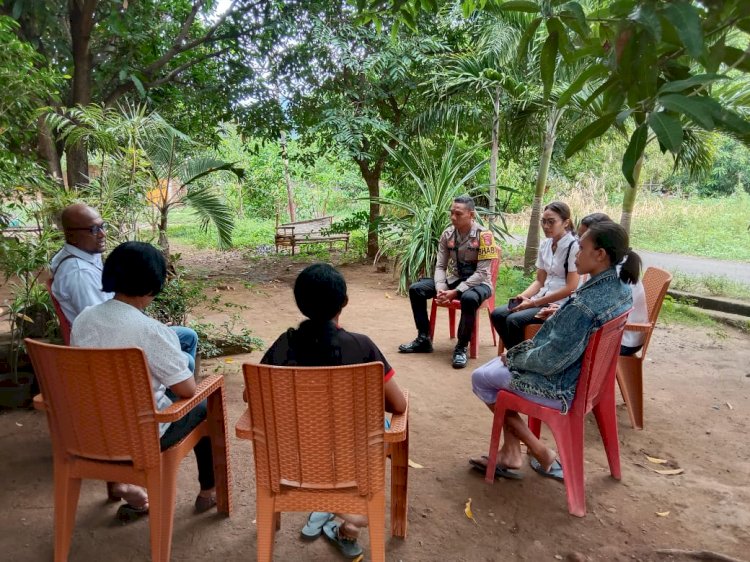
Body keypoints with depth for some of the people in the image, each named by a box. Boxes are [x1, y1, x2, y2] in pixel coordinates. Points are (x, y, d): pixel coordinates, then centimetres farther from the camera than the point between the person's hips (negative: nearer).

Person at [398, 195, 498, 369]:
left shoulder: (483, 236, -18)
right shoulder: (447, 234, -3)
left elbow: (482, 272, -22)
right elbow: (440, 266, -1)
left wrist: (455, 292, -28)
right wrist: (440, 288, -21)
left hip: (477, 282, -5)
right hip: (453, 279, 6)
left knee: (469, 298, -40)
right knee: (416, 289, -10)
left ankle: (461, 347, -21)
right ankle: (423, 339, 0)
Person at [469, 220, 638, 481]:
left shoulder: (586, 304, -32)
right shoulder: (620, 287, -2)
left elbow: (550, 359, -26)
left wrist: (514, 357, -10)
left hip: (562, 386, -9)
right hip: (583, 373, 10)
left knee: (481, 378, 8)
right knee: (498, 364, 21)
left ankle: (541, 453, 15)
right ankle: (510, 453, 21)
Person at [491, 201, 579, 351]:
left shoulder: (574, 247, -13)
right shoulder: (544, 245, 9)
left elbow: (571, 288, -17)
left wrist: (534, 303, -18)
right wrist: (523, 296, -8)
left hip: (562, 304, -7)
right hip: (543, 298, 8)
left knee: (514, 320, -25)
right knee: (497, 315, -7)